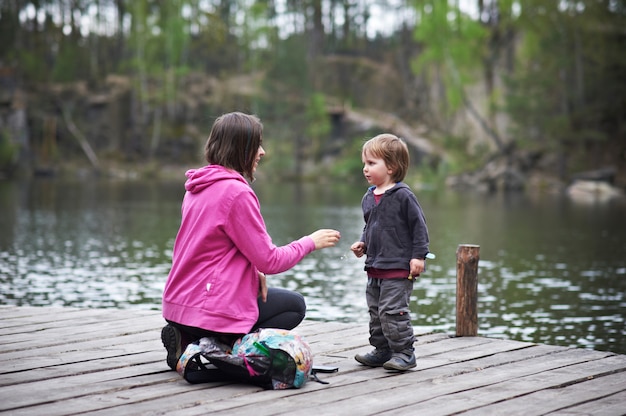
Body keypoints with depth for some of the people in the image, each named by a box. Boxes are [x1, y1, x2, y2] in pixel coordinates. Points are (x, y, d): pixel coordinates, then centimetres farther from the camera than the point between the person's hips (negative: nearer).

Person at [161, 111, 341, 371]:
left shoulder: (199, 186, 9)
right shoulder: (237, 193, -18)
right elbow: (269, 260, -14)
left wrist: (253, 272, 4)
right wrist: (311, 242, 1)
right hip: (207, 307, -8)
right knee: (294, 305, 12)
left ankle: (189, 340, 9)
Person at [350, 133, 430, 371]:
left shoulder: (403, 195, -12)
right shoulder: (368, 198, 11)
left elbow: (418, 225, -10)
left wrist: (418, 255, -14)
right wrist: (363, 244, 7)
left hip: (398, 268, -8)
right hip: (374, 267, 8)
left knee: (392, 311, -10)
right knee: (375, 313, 13)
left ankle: (404, 352, 1)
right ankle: (382, 351, 25)